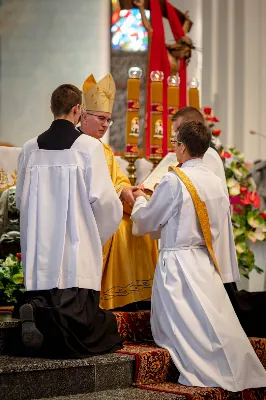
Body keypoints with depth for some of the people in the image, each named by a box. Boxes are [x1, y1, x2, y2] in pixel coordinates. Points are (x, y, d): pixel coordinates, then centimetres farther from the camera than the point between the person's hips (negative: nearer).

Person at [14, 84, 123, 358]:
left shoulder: (30, 148, 5)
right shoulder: (89, 146, -7)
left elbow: (21, 200, 13)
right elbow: (104, 200, -8)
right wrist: (101, 233, 12)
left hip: (40, 250, 4)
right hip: (78, 249, -4)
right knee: (78, 313, -1)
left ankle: (36, 309, -21)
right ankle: (39, 316, -29)